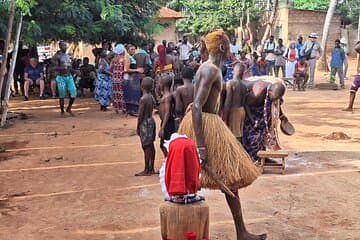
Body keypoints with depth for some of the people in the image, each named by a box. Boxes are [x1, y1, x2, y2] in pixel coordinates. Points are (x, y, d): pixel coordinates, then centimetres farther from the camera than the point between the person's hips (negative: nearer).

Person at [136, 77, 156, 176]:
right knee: (151, 146, 13)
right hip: (151, 120, 9)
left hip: (145, 122, -8)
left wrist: (138, 127, -8)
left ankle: (146, 170, 2)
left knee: (146, 147, -3)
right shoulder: (151, 97, 5)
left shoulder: (143, 99, -19)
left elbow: (140, 115, -17)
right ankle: (151, 169, 21)